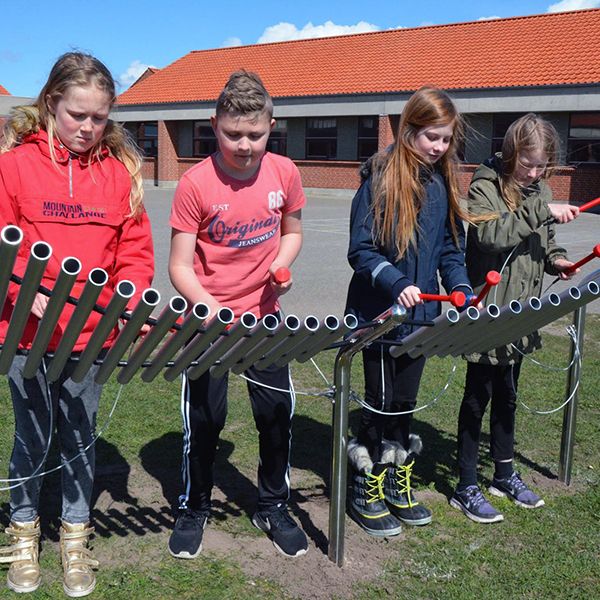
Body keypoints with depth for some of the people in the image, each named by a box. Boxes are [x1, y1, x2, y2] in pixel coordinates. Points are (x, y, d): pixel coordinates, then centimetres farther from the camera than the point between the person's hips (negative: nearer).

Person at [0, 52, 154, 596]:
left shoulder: (120, 169, 2)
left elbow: (135, 251, 3)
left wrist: (130, 305, -11)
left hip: (94, 334, 2)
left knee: (80, 439, 14)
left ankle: (76, 539, 32)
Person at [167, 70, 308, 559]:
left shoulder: (285, 174, -5)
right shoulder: (197, 183, -15)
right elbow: (180, 266, -12)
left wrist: (281, 263, -8)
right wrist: (209, 308, -28)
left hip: (263, 317, 3)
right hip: (208, 320, -3)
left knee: (277, 414, 7)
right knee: (204, 420, 6)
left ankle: (274, 508, 29)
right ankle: (193, 510, 30)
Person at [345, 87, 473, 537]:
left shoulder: (443, 183, 6)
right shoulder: (381, 179, -12)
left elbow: (451, 248, 11)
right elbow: (361, 251, -15)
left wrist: (460, 288, -6)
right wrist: (397, 284, -29)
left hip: (421, 314, 6)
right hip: (380, 315, -5)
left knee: (405, 404, 16)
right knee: (381, 405, 5)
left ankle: (397, 484, 33)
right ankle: (366, 491, 22)